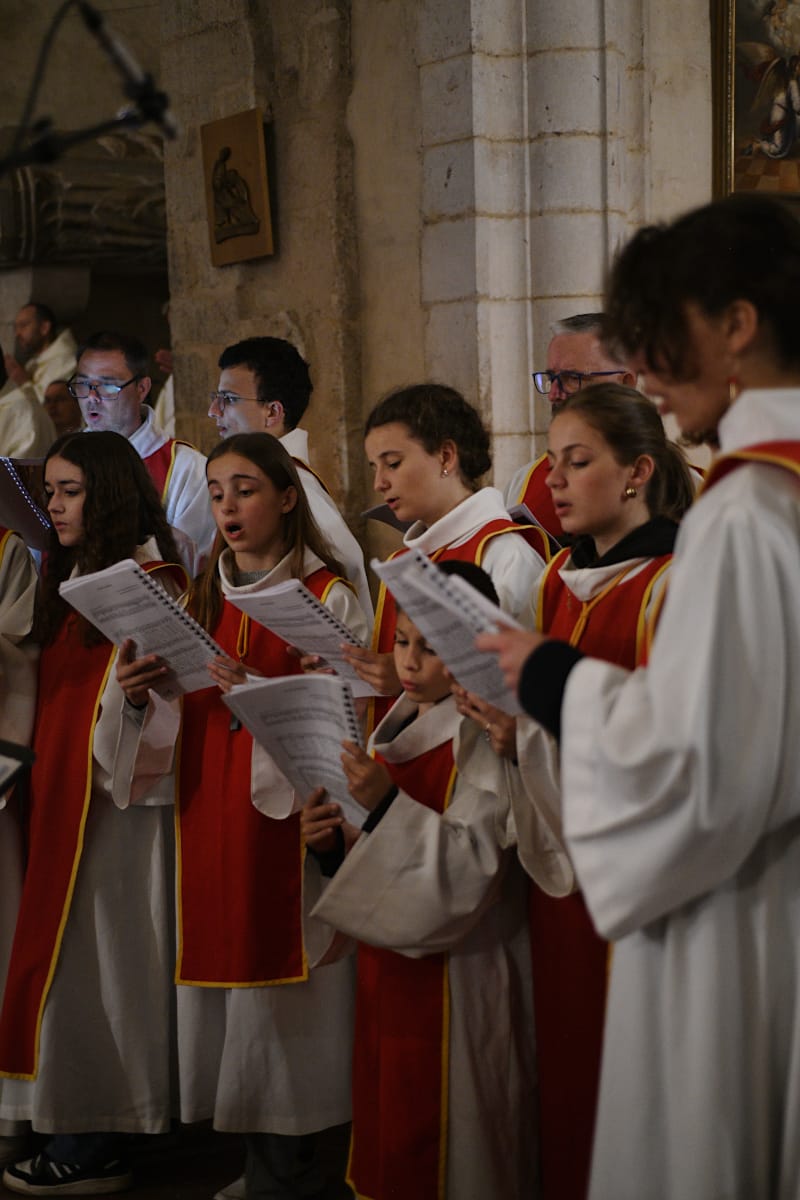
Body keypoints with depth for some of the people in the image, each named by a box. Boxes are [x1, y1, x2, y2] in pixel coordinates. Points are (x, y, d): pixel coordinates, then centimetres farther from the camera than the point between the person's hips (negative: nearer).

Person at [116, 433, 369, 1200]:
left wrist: (258, 691, -23)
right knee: (234, 1007, 7)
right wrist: (143, 697, -8)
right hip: (212, 825, 5)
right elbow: (181, 728, 12)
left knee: (293, 1004, -4)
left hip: (293, 823, -5)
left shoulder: (328, 597, -2)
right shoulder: (203, 600, 14)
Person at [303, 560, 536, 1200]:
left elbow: (475, 862, -24)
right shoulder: (397, 726, 11)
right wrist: (335, 840, -2)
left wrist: (385, 805, -30)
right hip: (391, 973, 8)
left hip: (455, 981, -8)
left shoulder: (482, 735, -13)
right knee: (388, 1142, 14)